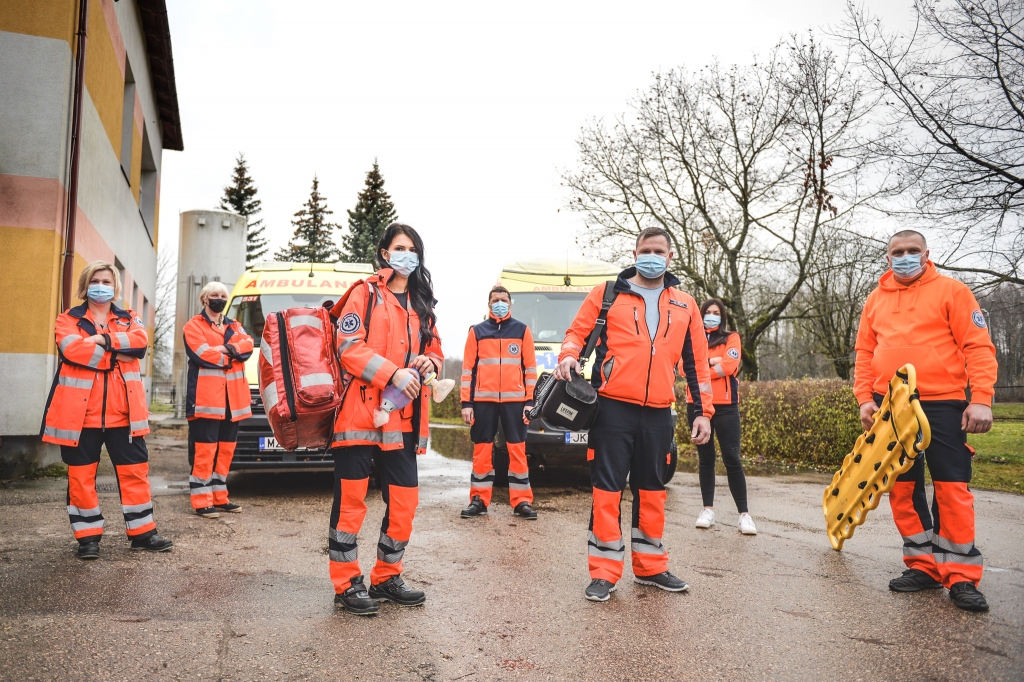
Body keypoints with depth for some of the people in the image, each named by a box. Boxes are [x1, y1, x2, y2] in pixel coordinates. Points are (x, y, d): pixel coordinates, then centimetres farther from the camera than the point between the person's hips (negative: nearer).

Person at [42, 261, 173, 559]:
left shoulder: (129, 320, 14)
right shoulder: (68, 320, 6)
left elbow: (140, 341, -9)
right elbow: (73, 349, -15)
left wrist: (104, 339, -17)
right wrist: (117, 355, -11)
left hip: (123, 412, 2)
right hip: (81, 412, -2)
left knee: (135, 471, 5)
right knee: (81, 475, 5)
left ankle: (142, 532, 15)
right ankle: (88, 536, 17)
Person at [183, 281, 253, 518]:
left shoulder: (235, 326, 23)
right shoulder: (193, 326, 4)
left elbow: (248, 345, 3)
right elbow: (202, 354, -13)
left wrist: (230, 349, -16)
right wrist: (231, 355, -2)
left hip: (232, 399, 6)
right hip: (206, 398, -6)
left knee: (226, 448, 10)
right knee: (205, 449, -8)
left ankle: (219, 497, 19)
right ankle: (201, 501, -4)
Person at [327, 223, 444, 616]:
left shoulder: (421, 305, 20)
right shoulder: (365, 293, 2)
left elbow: (435, 351, 24)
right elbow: (349, 347, -9)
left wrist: (430, 362, 0)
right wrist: (394, 373, -19)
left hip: (403, 418, 6)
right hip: (360, 412, -6)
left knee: (404, 501, 8)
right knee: (350, 500, -2)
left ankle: (386, 578, 23)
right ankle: (346, 585, 11)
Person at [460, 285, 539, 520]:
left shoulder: (522, 330, 9)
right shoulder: (477, 331, 9)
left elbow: (530, 367, 7)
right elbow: (468, 368, 7)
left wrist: (530, 401, 1)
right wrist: (466, 402, 0)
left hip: (514, 400, 0)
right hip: (483, 400, 0)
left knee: (517, 449, 0)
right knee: (482, 450, 4)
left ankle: (522, 501, 7)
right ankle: (479, 500, 12)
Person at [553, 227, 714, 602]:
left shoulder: (685, 306, 14)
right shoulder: (607, 294, 6)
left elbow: (697, 362, 14)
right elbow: (577, 331, 6)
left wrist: (703, 411, 10)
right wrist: (569, 355, -16)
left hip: (658, 413, 3)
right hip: (613, 407, -3)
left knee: (652, 489, 12)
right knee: (607, 488, -2)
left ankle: (650, 566, 26)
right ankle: (604, 572, 7)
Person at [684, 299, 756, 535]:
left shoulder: (731, 338, 7)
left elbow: (729, 366, -10)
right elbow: (684, 367, -3)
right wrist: (711, 361, -11)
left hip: (725, 405, -2)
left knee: (732, 458, -7)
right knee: (706, 458, 7)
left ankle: (744, 514, -4)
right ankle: (708, 509, 13)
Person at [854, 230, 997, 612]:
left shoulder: (951, 291, 1)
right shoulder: (876, 299, 13)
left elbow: (978, 347, -5)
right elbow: (865, 353, 14)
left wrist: (981, 399, -14)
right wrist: (864, 397, 3)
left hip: (942, 405, -4)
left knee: (952, 489, -5)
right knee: (902, 488, 7)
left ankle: (961, 577, 5)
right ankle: (924, 566, 18)